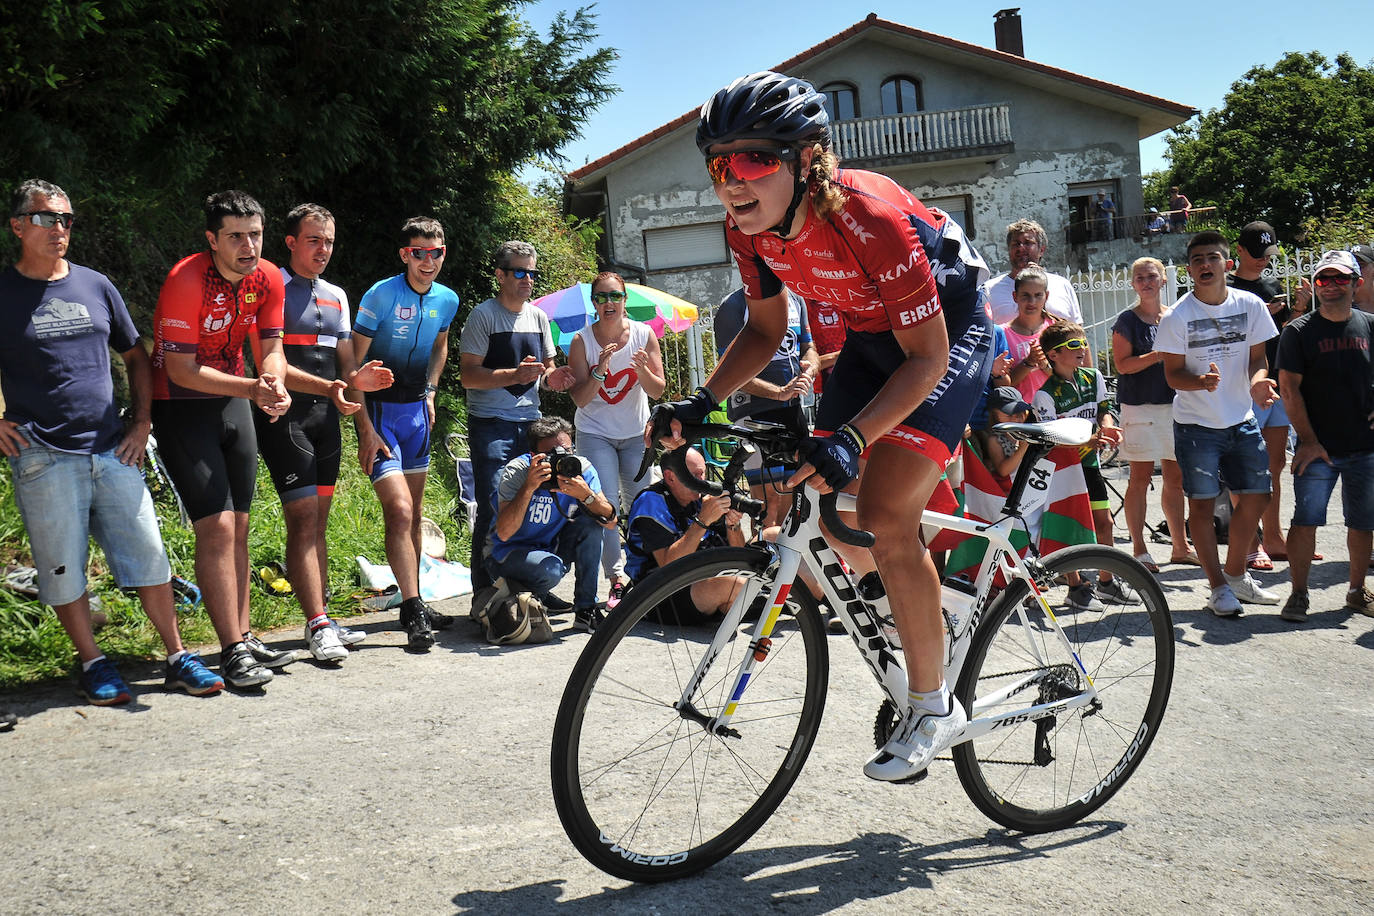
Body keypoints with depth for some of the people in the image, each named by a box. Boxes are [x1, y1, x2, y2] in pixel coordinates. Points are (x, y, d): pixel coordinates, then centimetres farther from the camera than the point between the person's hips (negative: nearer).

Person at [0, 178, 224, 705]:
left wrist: (141, 422, 10)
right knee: (64, 569, 2)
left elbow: (136, 357, 19)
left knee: (149, 556, 2)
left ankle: (178, 659, 10)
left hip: (112, 451, 3)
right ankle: (92, 665, 16)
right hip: (44, 459, -3)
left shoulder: (95, 286, 11)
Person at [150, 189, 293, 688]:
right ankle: (233, 651, -7)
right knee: (216, 527, -12)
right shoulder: (186, 281, -23)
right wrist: (251, 388, -32)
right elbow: (181, 370, -23)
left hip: (234, 403, 7)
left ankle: (244, 637, 17)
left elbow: (270, 350, 1)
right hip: (182, 408, -6)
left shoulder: (267, 278, -4)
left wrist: (274, 384, -21)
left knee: (238, 528, 9)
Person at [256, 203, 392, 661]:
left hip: (325, 418, 7)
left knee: (318, 523, 10)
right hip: (285, 417, -7)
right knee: (303, 520, -11)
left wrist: (356, 378, -5)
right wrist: (328, 387, -27)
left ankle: (322, 621, 15)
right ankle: (318, 626, -12)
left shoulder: (337, 296, 18)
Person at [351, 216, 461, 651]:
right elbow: (352, 364, -15)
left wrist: (430, 394, 13)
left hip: (417, 410, 6)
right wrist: (365, 429, -20)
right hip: (378, 408, -6)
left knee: (414, 513, 13)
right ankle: (413, 609, -11)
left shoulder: (447, 299, 2)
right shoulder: (381, 295, -16)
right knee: (399, 510, -16)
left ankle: (414, 603, 23)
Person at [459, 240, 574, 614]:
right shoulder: (483, 316, -4)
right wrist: (515, 375, -22)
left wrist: (552, 376, 0)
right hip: (491, 425, -6)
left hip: (530, 422, 6)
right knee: (493, 509, -10)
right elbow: (469, 375, -10)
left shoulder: (538, 317, 15)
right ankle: (484, 595, -5)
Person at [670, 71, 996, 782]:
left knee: (884, 516, -20)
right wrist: (703, 401, -15)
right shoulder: (750, 227, -15)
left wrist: (852, 437, -43)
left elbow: (927, 356, -29)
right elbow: (765, 330, 1)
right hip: (871, 336, 7)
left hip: (948, 332, -7)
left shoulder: (868, 219, -35)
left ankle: (933, 709, -3)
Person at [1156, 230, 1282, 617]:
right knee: (1202, 504, 0)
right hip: (1196, 425, -4)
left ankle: (1236, 574, 28)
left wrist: (1257, 380, -17)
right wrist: (1202, 381, -29)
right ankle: (1218, 586, 15)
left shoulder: (1250, 305, 0)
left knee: (1256, 497, 7)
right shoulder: (1177, 317, -10)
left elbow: (1258, 358, 6)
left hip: (1242, 421, 4)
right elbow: (1173, 373, -8)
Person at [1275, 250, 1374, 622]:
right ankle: (1298, 594, 4)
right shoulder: (1298, 331, -2)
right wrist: (1309, 440, -11)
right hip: (1317, 447, -3)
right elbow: (1289, 388, -6)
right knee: (1306, 519, -7)